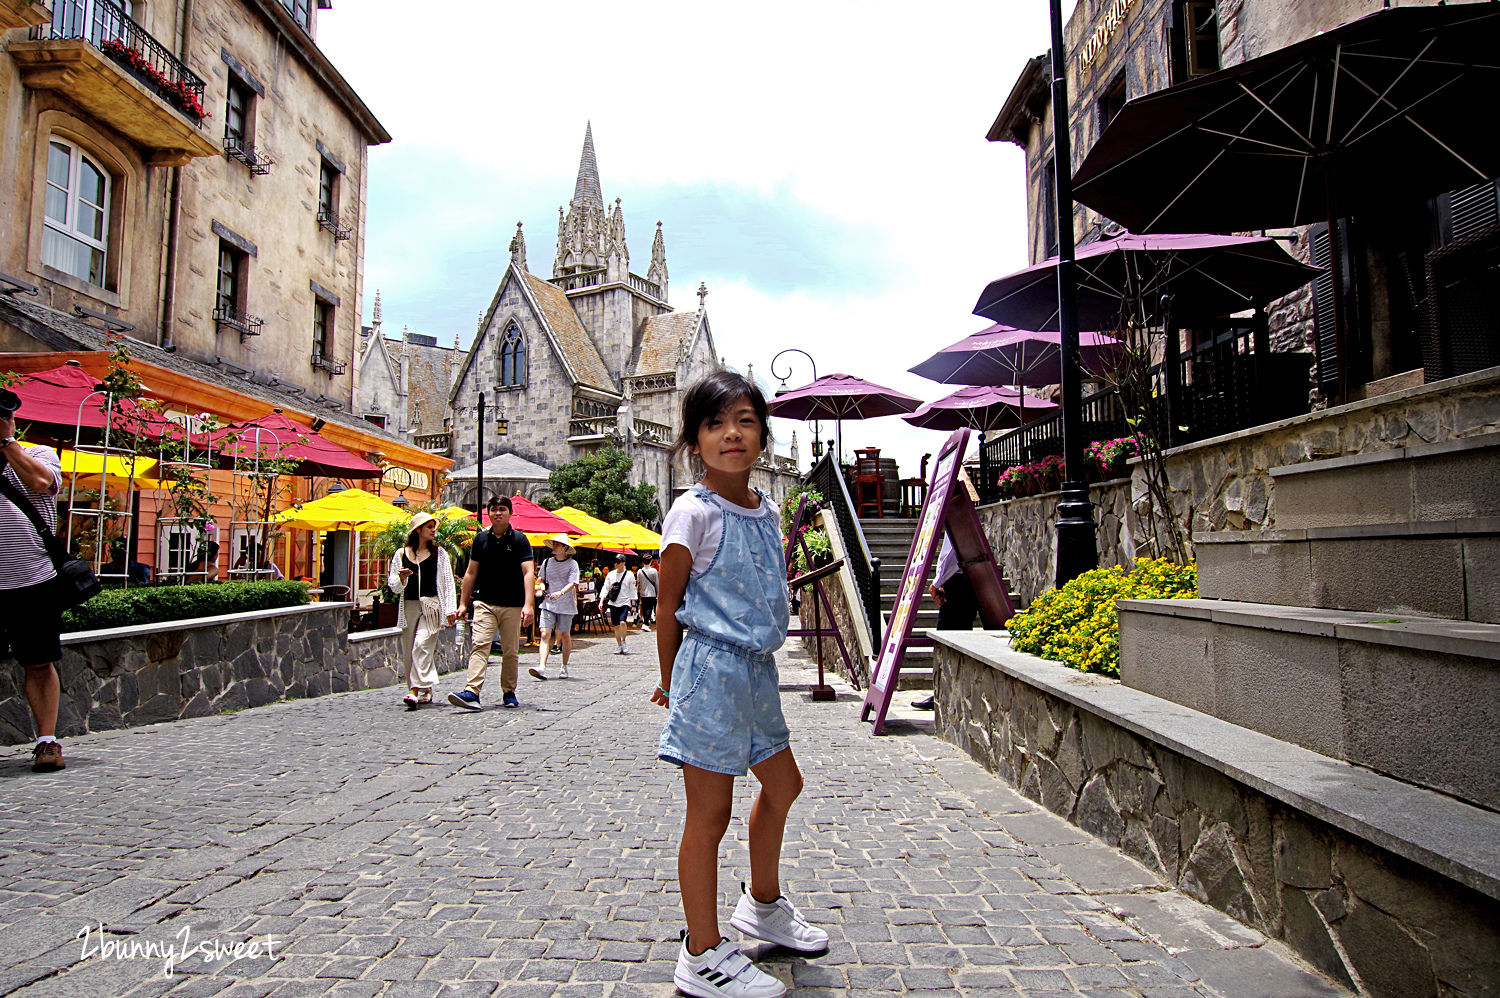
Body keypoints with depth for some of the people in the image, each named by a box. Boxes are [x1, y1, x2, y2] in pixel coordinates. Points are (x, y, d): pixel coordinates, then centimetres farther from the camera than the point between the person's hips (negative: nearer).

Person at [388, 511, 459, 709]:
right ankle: (425, 692, 14)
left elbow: (448, 581, 6)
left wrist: (450, 608, -2)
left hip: (431, 606, -3)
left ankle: (417, 690, -23)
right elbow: (393, 585, 13)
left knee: (422, 645, -18)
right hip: (408, 607, 3)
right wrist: (401, 578, -10)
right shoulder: (401, 554, 10)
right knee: (408, 651, 3)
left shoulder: (439, 553, 8)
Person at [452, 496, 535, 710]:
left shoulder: (519, 540, -1)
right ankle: (472, 692, -21)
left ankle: (509, 693, 19)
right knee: (479, 645, -13)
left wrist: (529, 605, -19)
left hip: (512, 605, -1)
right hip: (484, 603, 1)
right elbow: (471, 573, 14)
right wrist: (463, 603, 12)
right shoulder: (480, 538, 8)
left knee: (511, 651, 5)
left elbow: (528, 573, -8)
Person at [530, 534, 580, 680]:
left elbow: (572, 583, -13)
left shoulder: (572, 564, -3)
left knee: (565, 635, 7)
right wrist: (543, 587, 1)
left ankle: (564, 667, 22)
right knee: (545, 635, -10)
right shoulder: (547, 562, 9)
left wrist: (560, 592, -31)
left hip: (565, 605, -2)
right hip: (548, 604, 2)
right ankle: (542, 667, -18)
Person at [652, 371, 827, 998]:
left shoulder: (766, 511, 8)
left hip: (758, 669, 8)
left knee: (782, 785, 23)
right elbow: (668, 604, -8)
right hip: (713, 670, -8)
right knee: (709, 815, 2)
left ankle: (762, 905, 46)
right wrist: (670, 682, 1)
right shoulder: (694, 512, -14)